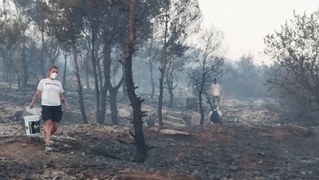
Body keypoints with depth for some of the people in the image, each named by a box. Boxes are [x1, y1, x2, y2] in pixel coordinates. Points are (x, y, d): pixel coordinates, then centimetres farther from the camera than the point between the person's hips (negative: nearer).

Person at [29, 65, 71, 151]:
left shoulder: (58, 83, 17)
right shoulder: (43, 81, 6)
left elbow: (62, 97, 20)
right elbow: (37, 93, 7)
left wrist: (66, 105, 9)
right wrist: (32, 102, -2)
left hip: (57, 106, 4)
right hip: (46, 106, -4)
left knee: (55, 126, 1)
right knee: (48, 123, -15)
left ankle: (46, 137, 27)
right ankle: (47, 144, -17)